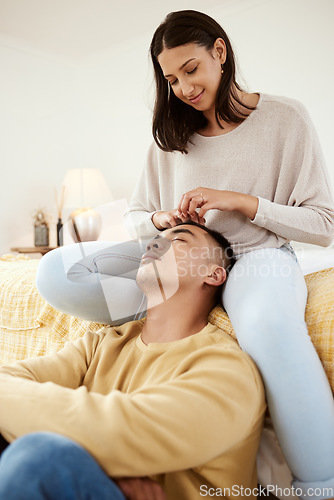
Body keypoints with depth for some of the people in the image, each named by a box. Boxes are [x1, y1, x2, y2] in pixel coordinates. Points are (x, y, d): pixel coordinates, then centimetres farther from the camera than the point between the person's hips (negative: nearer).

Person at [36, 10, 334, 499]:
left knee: (268, 323, -42)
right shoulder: (171, 135, 13)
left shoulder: (284, 117, 2)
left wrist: (241, 202, -13)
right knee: (55, 273, -15)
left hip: (258, 254, -3)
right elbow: (135, 218, 16)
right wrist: (160, 218, -8)